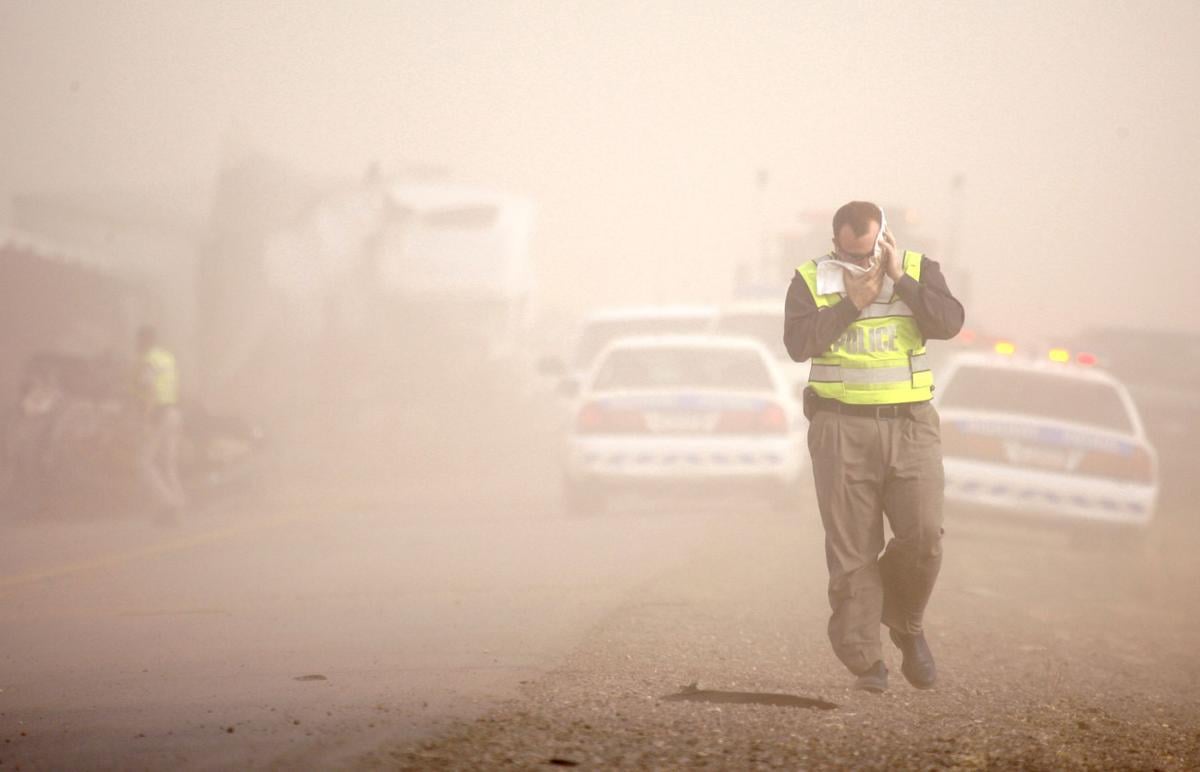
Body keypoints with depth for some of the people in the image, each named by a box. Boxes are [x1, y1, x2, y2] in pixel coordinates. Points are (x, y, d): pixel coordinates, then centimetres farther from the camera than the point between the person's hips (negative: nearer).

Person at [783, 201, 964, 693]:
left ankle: (905, 623, 16)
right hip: (842, 429, -1)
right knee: (852, 549, -3)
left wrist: (900, 280, -14)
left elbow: (949, 323, -10)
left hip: (910, 425, 1)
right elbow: (798, 343, -10)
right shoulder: (812, 281, 4)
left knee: (923, 535, -11)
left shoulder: (919, 270, 6)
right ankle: (865, 661, 2)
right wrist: (851, 304, -11)